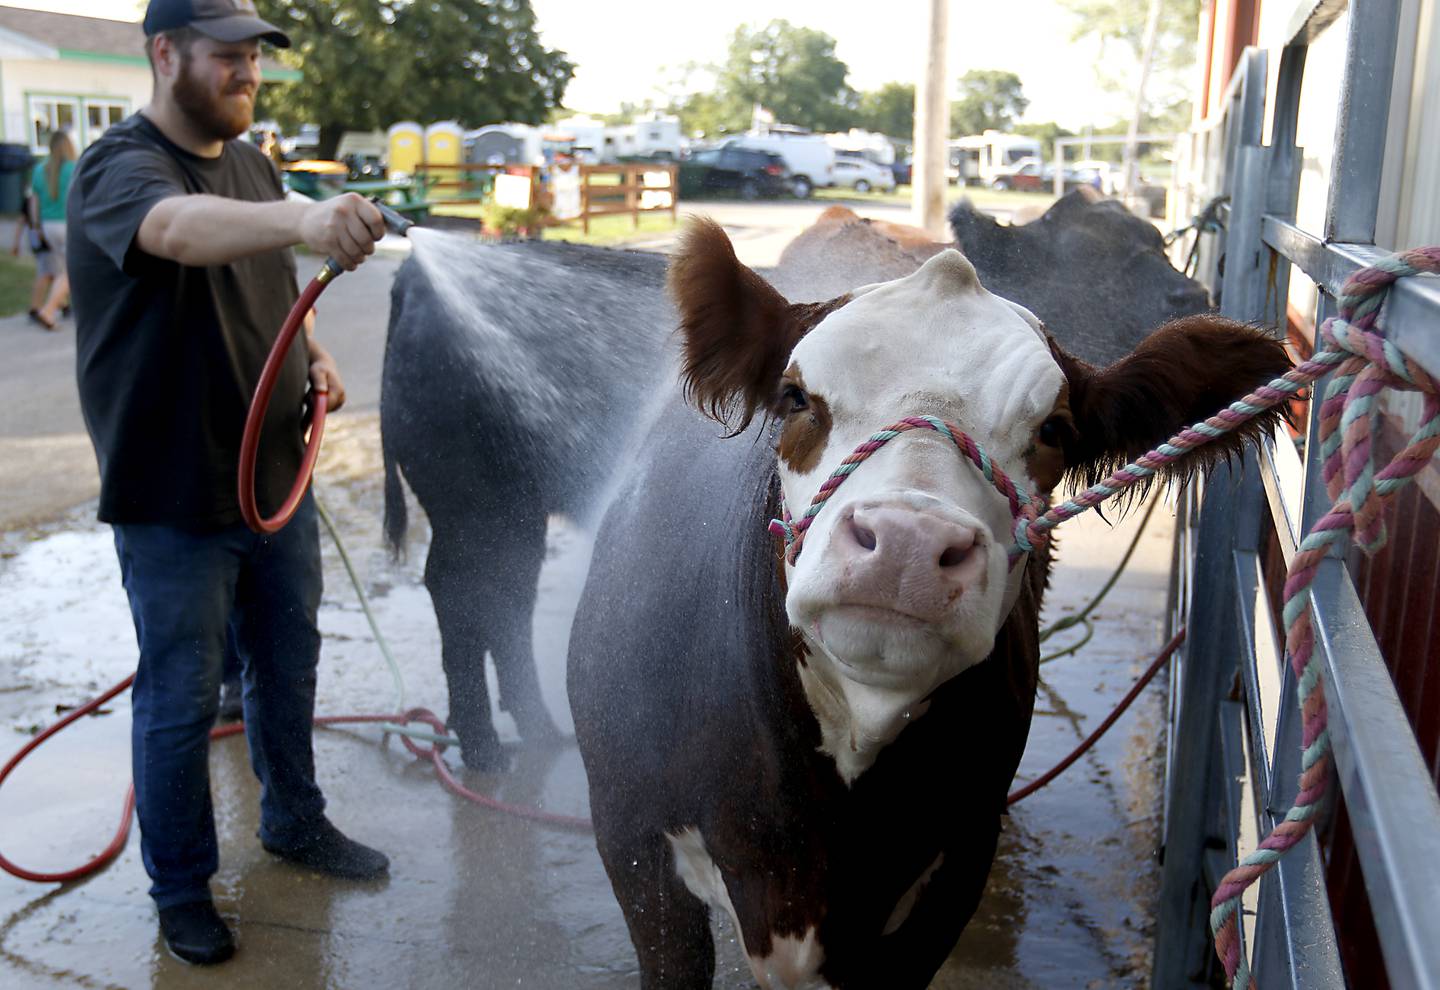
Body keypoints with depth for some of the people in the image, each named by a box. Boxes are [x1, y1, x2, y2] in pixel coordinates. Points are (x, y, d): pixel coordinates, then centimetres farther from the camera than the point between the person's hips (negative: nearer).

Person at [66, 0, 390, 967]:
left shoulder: (252, 162, 9)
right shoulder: (120, 165, -17)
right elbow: (177, 227, -41)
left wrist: (311, 352, 2)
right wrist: (304, 220, -59)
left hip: (277, 477, 7)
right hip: (174, 498, -7)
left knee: (289, 666, 20)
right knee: (181, 697, 6)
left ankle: (296, 820, 41)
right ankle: (182, 886, 25)